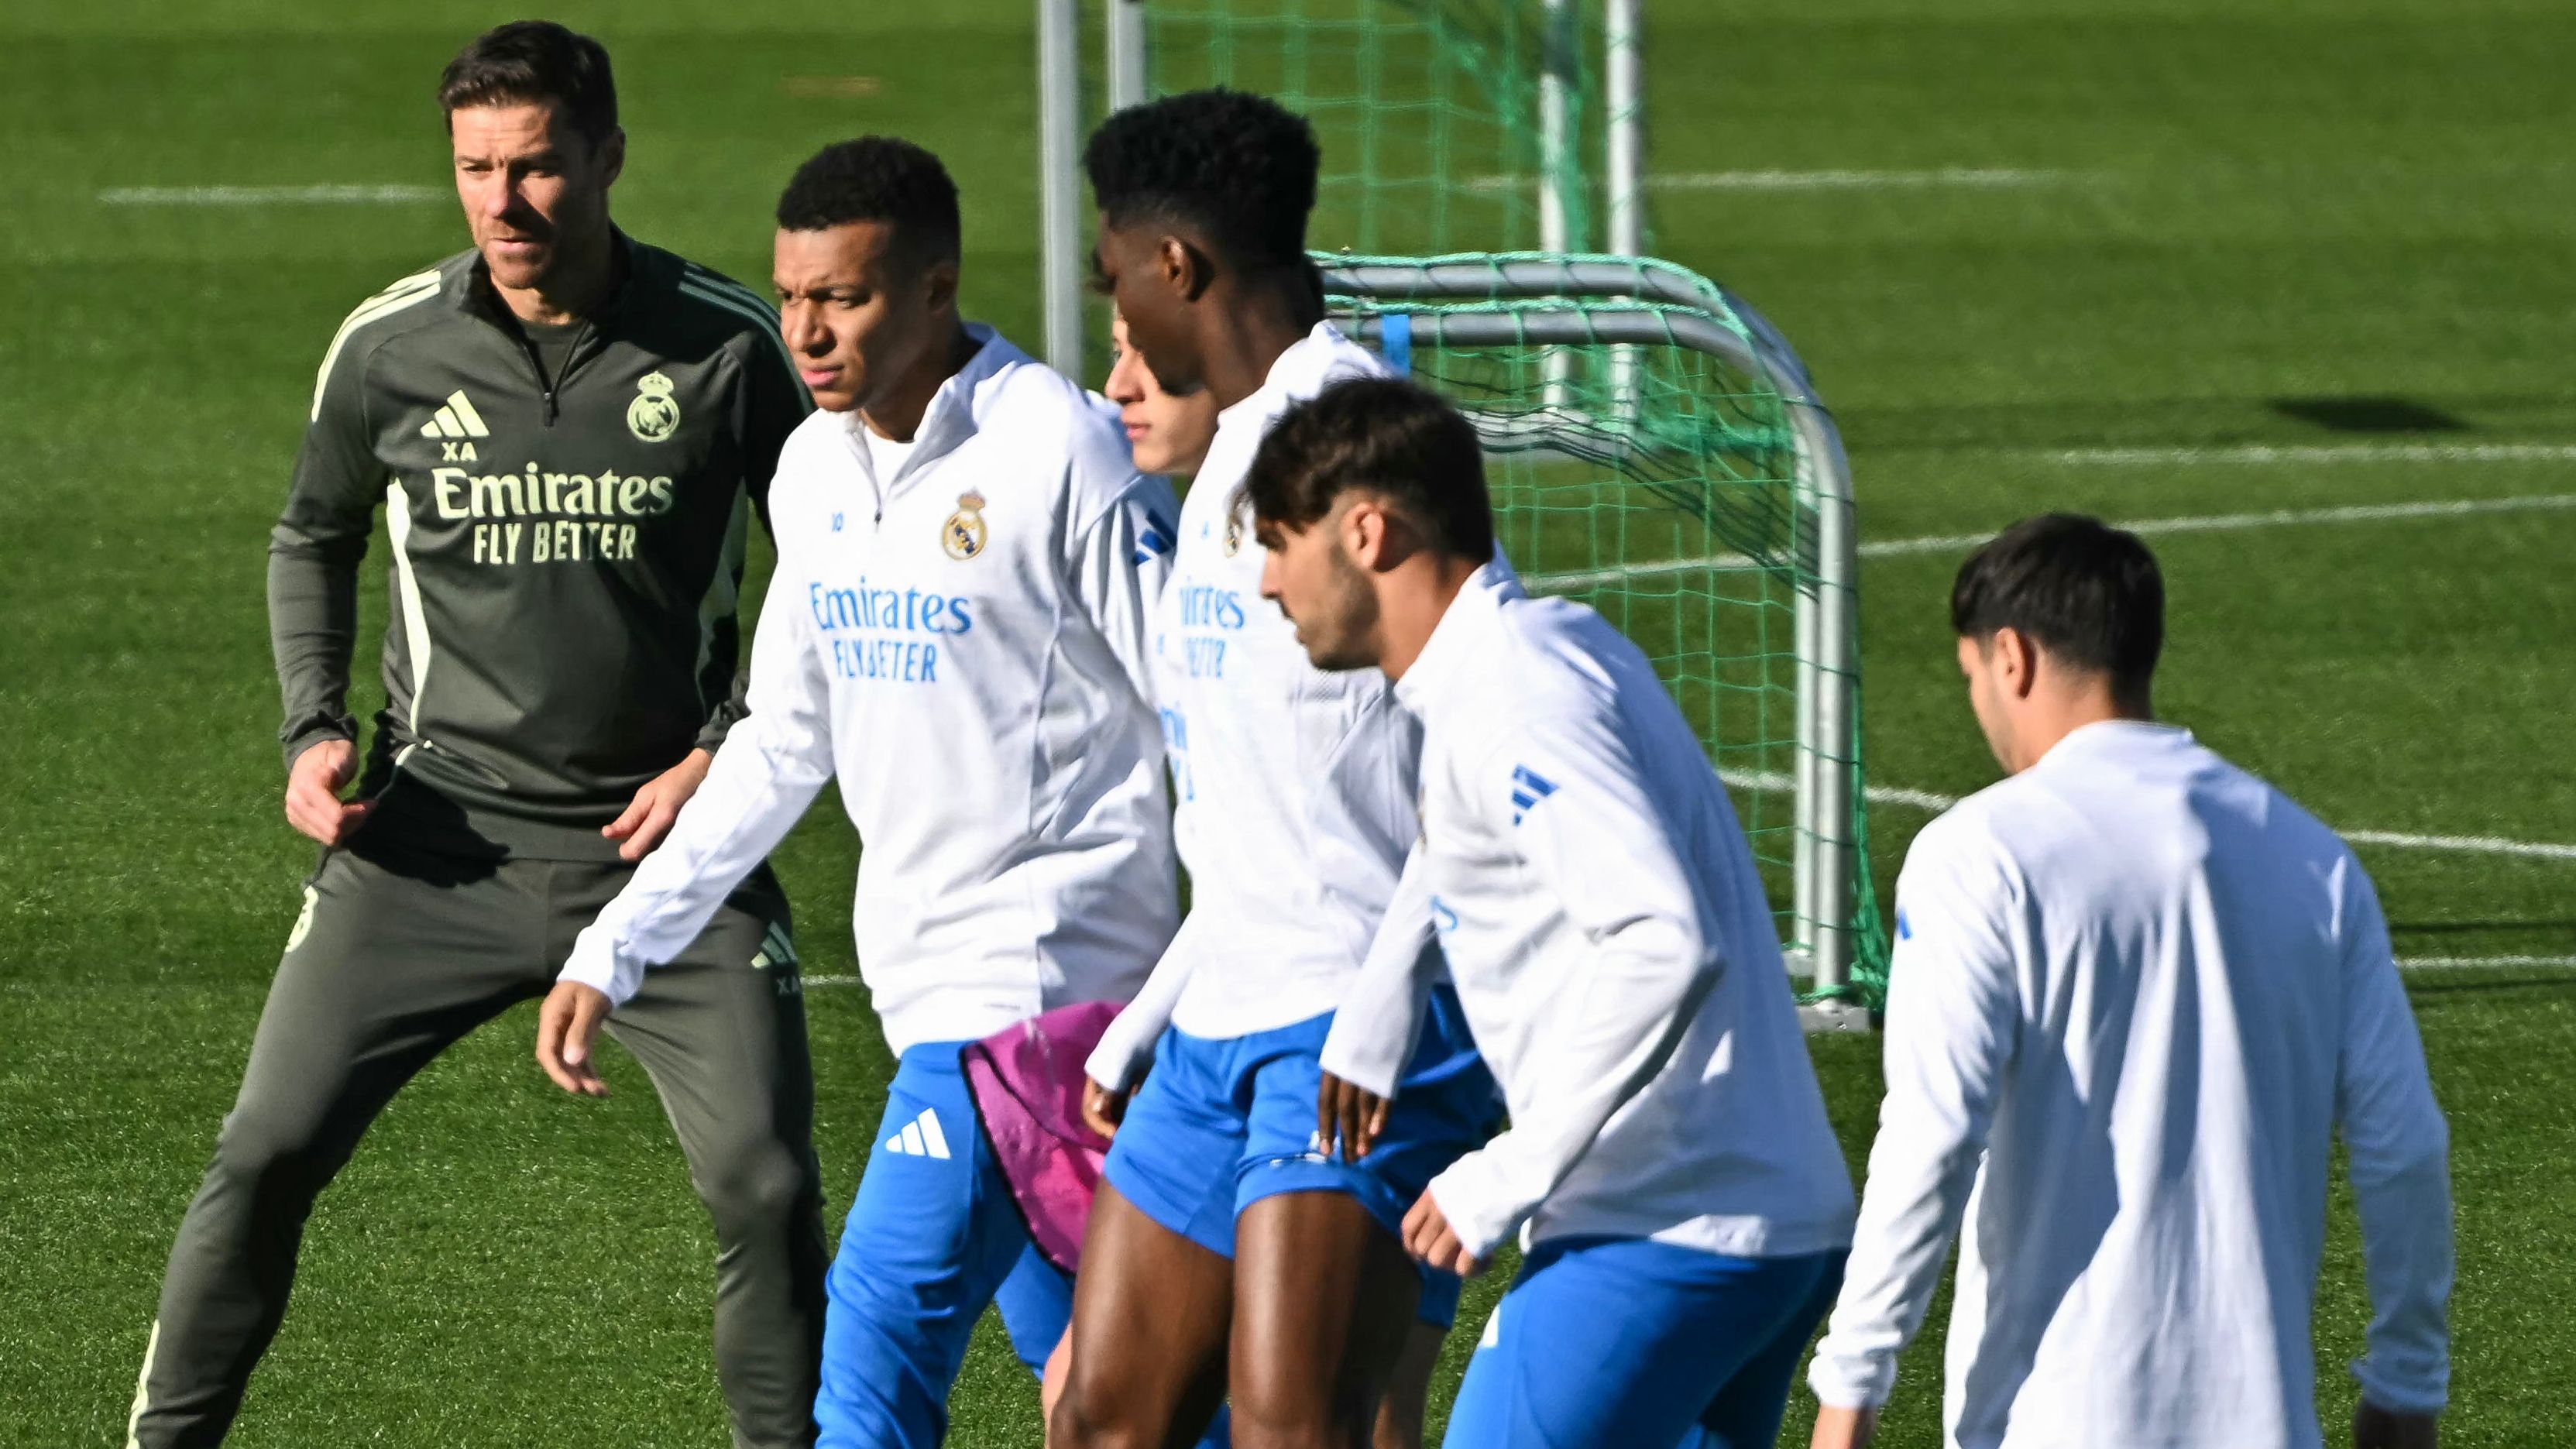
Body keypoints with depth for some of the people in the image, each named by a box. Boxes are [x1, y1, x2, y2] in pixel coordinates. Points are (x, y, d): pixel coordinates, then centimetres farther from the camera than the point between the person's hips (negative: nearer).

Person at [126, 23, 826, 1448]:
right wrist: (314, 728, 3)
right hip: (438, 837, 1)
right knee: (263, 1158, -5)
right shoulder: (390, 346, -2)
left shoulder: (724, 344, -7)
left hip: (663, 835, -1)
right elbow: (313, 537, 17)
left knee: (766, 1190, -10)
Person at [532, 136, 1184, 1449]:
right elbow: (784, 743, 20)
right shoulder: (816, 471, 10)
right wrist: (615, 951, 17)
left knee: (881, 1324, -15)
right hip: (929, 980, 8)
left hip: (1041, 970, -8)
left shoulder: (1060, 453, -14)